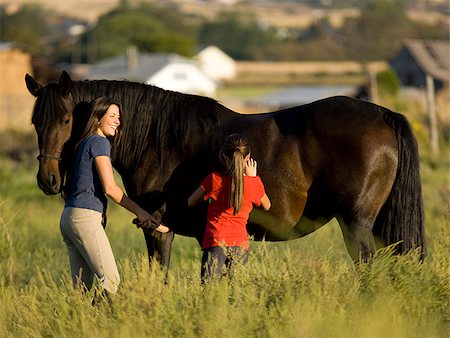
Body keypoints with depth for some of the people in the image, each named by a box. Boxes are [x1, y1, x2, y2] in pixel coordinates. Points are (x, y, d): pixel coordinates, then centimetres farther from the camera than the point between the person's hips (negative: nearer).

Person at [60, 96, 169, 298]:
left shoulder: (82, 144, 21)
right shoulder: (100, 142, -5)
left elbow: (66, 193, 22)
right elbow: (110, 188, -13)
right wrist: (139, 212, -7)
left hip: (67, 218, 10)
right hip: (86, 218, -10)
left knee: (82, 288, 6)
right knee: (111, 281, -13)